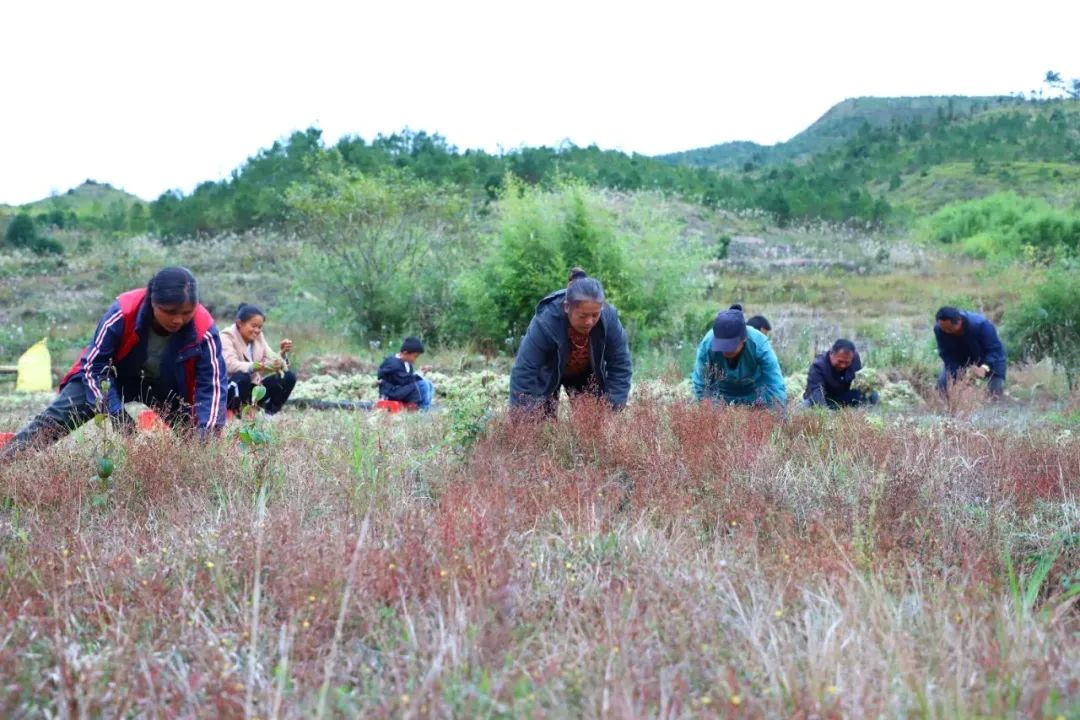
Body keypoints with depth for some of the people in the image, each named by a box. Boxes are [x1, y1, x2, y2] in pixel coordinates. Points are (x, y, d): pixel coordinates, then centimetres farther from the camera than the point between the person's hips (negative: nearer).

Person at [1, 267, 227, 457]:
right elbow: (93, 365, -25)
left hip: (166, 392, 1)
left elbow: (212, 382, -26)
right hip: (117, 378, -1)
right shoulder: (123, 312, -35)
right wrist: (116, 411, -35)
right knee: (56, 417, -14)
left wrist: (206, 430, -39)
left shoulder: (203, 329, -33)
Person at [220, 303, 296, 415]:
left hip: (253, 387, 6)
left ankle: (268, 414, -4)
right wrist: (260, 366, -43)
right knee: (242, 377, -39)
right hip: (227, 389, -6)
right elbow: (231, 365, -30)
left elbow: (271, 360, 2)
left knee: (289, 377, -8)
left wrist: (281, 352, -20)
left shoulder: (259, 336, 6)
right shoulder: (227, 336, -13)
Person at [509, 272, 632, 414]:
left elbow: (621, 366, -20)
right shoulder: (545, 323, -40)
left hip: (586, 374, 3)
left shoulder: (609, 318, -32)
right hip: (548, 374, -2)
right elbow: (523, 373, -36)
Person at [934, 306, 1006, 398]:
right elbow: (946, 354, -17)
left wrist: (984, 368, -50)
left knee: (995, 392, -13)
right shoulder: (939, 329, -27)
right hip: (961, 359, 3)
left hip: (989, 360, -3)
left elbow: (995, 349, -33)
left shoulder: (980, 325, -37)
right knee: (943, 385, -11)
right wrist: (952, 374, -32)